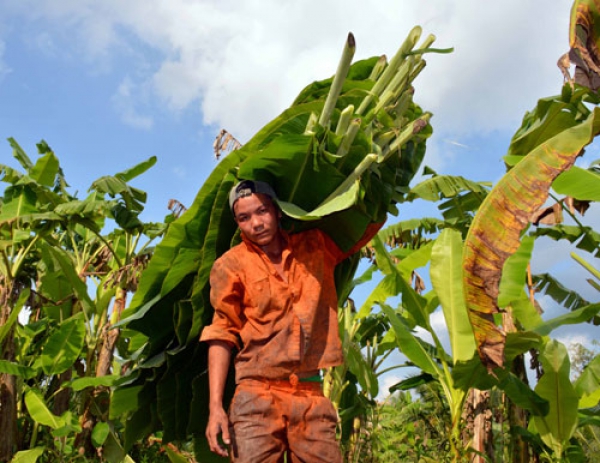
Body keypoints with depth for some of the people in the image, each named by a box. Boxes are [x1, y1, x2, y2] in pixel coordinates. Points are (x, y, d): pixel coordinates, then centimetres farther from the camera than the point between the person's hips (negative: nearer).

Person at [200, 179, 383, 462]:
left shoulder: (317, 246, 10)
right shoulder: (231, 266, 1)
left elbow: (373, 218, 21)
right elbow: (222, 336, -1)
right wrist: (215, 406, -8)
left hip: (312, 397, 3)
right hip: (258, 397, -2)